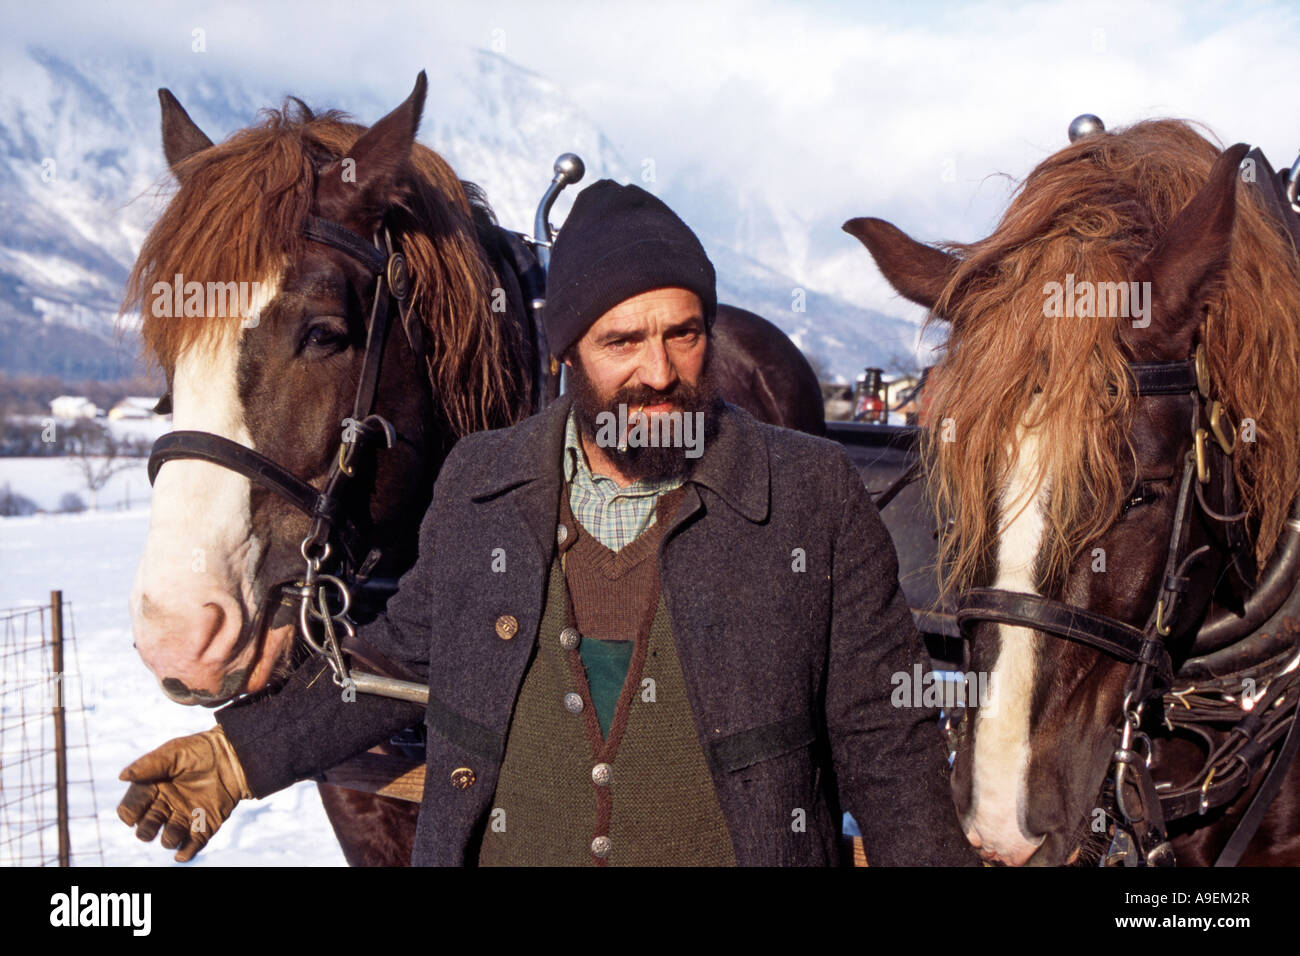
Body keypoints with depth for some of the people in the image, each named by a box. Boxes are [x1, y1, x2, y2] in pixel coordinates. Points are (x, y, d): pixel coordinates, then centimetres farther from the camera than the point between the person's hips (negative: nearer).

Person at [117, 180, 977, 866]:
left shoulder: (817, 497, -8)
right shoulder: (477, 486, 0)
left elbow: (882, 738, -3)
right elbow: (404, 654, 13)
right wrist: (243, 754, 8)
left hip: (742, 845, -2)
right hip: (499, 851, 2)